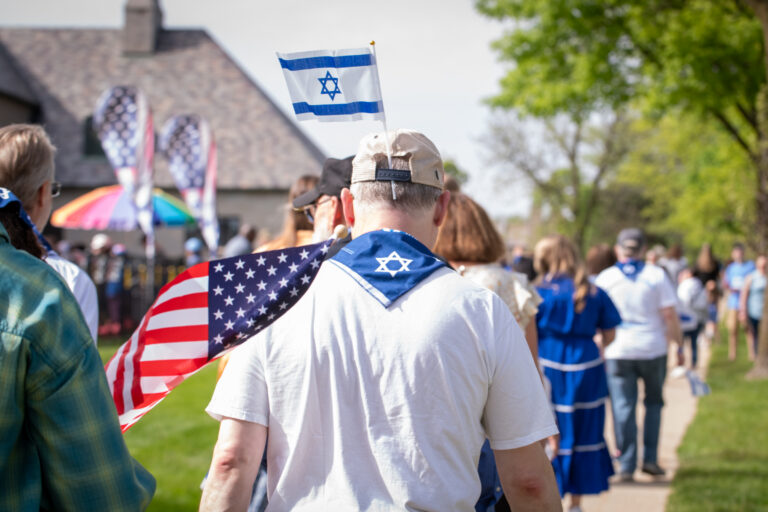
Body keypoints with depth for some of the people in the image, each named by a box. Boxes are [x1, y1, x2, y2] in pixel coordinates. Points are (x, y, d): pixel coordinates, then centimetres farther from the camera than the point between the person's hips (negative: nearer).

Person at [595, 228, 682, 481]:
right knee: (653, 402, 17)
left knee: (623, 408, 2)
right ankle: (650, 458, 12)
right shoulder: (656, 275, -1)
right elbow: (669, 315, -4)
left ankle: (626, 466, 1)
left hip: (618, 352, 0)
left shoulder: (605, 277, 1)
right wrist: (679, 344, 6)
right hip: (653, 349, 0)